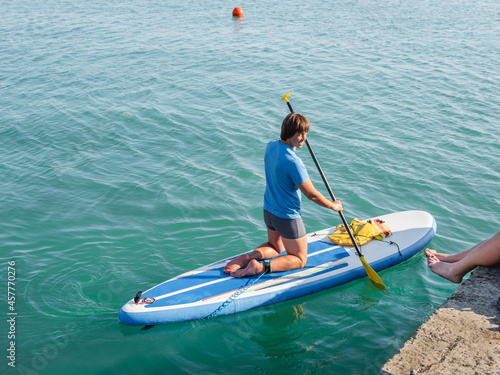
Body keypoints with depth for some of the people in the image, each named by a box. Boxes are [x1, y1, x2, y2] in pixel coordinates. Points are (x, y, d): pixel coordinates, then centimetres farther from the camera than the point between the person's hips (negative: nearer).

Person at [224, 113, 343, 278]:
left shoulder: (270, 146, -6)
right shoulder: (293, 162, -29)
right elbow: (312, 195, -21)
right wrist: (333, 205, -3)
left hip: (268, 211, 8)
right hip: (288, 217, -8)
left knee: (275, 247, 33)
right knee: (300, 260, 12)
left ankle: (247, 257, 8)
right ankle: (260, 267, -8)